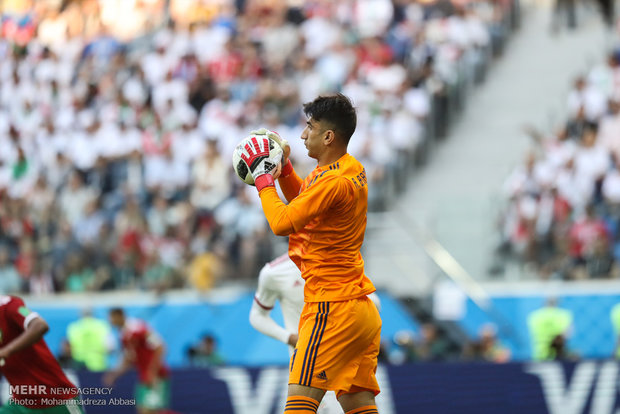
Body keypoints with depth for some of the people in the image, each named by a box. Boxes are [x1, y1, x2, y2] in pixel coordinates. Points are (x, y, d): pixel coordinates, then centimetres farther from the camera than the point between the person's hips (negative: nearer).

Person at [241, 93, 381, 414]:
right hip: (363, 311, 10)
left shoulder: (333, 181, -17)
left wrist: (263, 177, -6)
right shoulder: (354, 170, 13)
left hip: (331, 307, -10)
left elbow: (282, 223, -19)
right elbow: (303, 202, 30)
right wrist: (284, 168, 15)